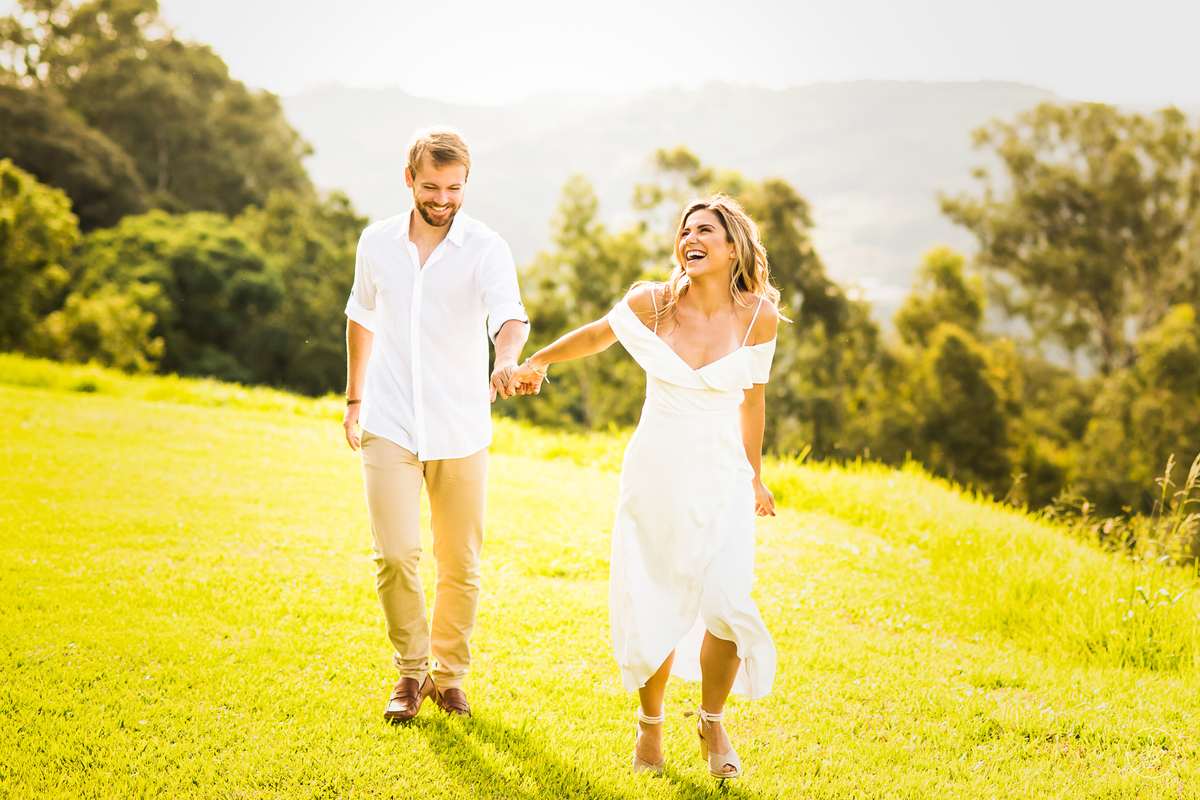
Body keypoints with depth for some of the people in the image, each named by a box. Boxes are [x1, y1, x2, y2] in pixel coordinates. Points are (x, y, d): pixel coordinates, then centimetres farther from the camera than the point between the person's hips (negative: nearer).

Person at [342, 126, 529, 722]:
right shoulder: (377, 242, 3)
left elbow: (509, 315, -24)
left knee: (460, 564, 6)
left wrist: (508, 359, -46)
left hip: (461, 431, -1)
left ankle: (449, 674, 26)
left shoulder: (487, 250, -7)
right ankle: (411, 670, 10)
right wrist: (354, 399, 21)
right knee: (394, 555, -10)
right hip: (389, 426, 1)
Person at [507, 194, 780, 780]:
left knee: (725, 603, -16)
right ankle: (651, 721, 29)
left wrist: (755, 477, 19)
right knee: (651, 610, 0)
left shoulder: (757, 315, -6)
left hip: (720, 477, 0)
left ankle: (712, 722, 12)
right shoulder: (652, 303, -7)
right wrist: (536, 362, 22)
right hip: (654, 470, 0)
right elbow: (596, 335, 13)